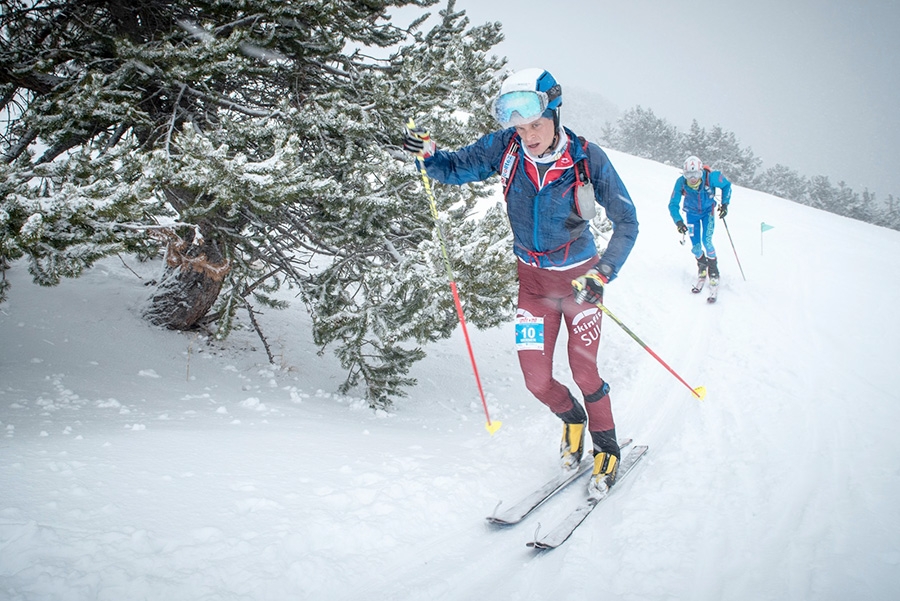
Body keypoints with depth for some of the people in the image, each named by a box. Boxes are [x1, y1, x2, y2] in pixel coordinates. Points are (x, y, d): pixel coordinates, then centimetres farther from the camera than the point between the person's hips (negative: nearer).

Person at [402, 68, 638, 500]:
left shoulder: (587, 159, -20)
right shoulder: (505, 148, -14)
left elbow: (626, 223, -12)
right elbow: (456, 169, 0)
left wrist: (602, 274, -23)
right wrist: (428, 155, -22)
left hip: (579, 276, -2)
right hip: (532, 278, 3)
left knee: (584, 372, -2)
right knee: (536, 380, 1)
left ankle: (606, 448, 25)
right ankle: (572, 419, 35)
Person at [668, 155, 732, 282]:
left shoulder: (711, 177, -31)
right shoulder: (681, 182, -30)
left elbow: (726, 185, -9)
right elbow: (673, 204, -24)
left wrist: (725, 203, -15)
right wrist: (678, 221, -38)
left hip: (708, 211, -1)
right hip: (692, 213, 1)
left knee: (706, 241, -15)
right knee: (696, 246, -1)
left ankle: (713, 270, 8)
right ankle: (702, 264, 33)